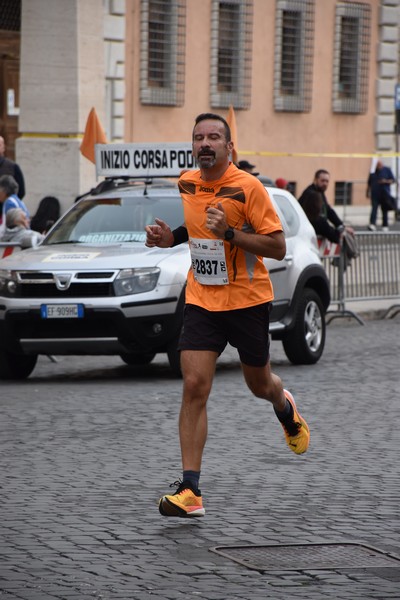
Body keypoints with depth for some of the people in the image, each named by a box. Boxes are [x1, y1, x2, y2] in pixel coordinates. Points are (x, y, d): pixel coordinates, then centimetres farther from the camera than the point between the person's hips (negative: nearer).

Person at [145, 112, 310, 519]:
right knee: (194, 386, -12)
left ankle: (286, 410, 56)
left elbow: (278, 247, -15)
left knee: (260, 385, 16)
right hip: (201, 300, 3)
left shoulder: (247, 187, -15)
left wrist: (229, 233, -27)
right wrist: (171, 237, 2)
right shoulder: (187, 184, 2)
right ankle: (190, 491, -16)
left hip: (247, 300, -3)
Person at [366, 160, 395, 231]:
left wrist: (386, 181, -15)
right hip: (375, 194, 0)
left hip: (384, 194, 0)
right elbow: (369, 183, 15)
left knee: (384, 210, 5)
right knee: (374, 209, -14)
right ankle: (372, 225, -25)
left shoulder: (387, 170, 5)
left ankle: (385, 226, 14)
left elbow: (392, 180, 3)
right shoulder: (373, 172, 9)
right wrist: (368, 192, 11)